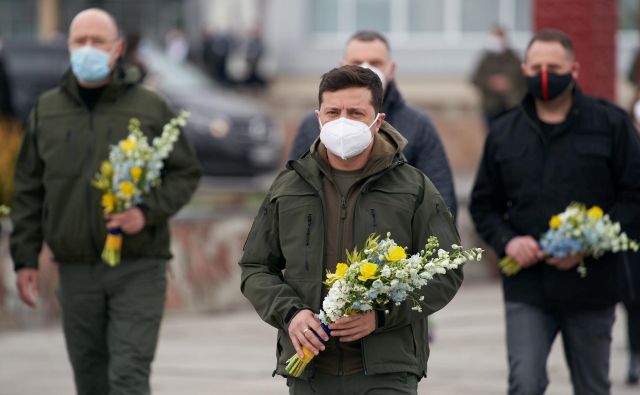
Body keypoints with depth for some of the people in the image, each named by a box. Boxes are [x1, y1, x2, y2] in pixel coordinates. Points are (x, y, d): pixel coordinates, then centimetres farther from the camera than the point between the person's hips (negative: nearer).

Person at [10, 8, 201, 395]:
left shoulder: (150, 108, 1)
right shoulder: (47, 111, 9)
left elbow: (187, 172, 3)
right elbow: (29, 192, 11)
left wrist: (148, 212, -14)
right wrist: (25, 258, 6)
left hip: (137, 270, -3)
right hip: (77, 271, 3)